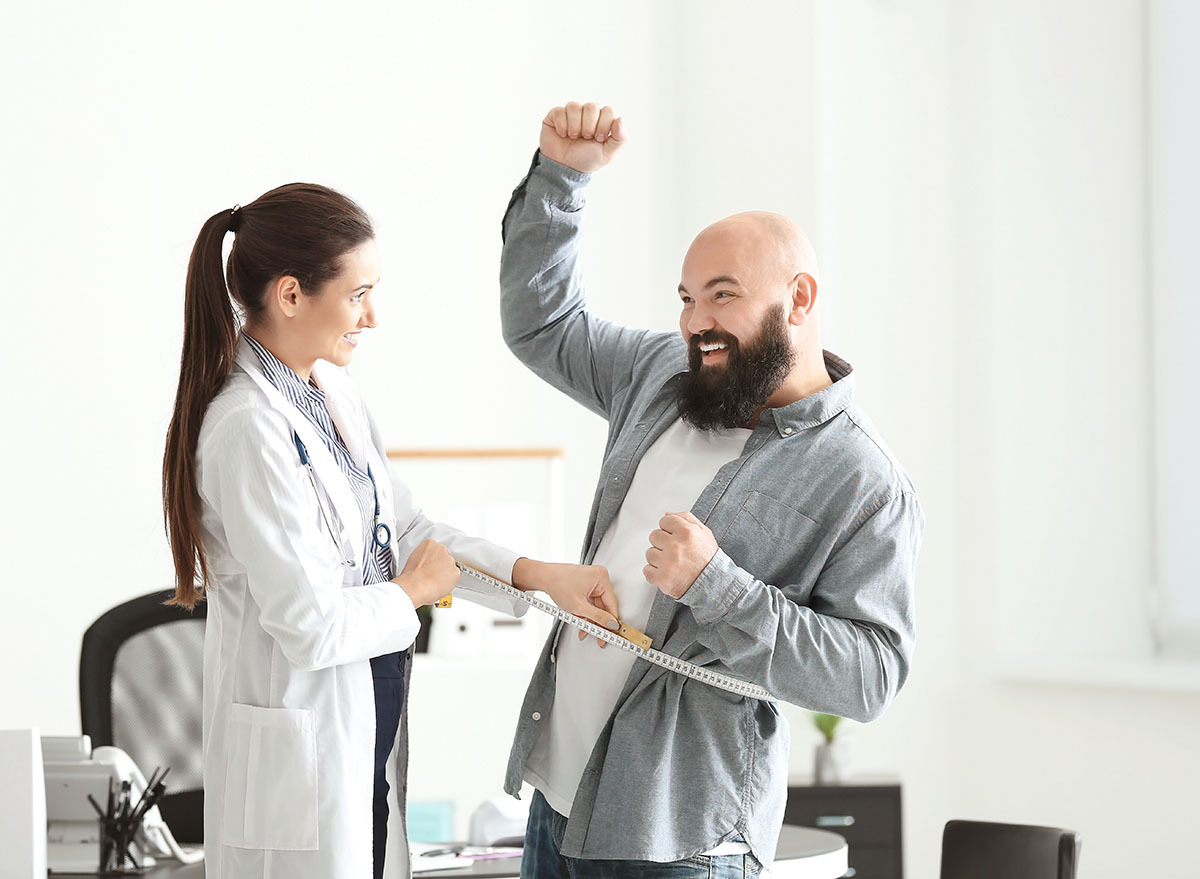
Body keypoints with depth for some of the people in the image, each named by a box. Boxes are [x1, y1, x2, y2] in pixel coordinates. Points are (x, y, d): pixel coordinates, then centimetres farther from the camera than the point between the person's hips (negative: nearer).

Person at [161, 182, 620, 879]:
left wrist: (536, 575, 3)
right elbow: (313, 627, -25)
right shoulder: (250, 430, -23)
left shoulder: (331, 389, 6)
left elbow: (397, 524, 14)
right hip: (300, 738, -9)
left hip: (371, 722, 9)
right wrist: (413, 591, -6)